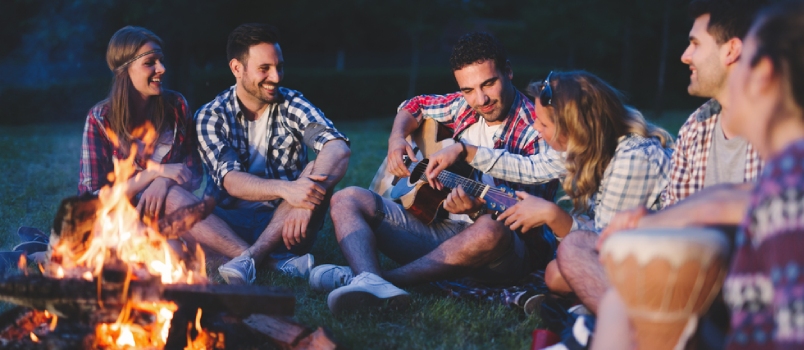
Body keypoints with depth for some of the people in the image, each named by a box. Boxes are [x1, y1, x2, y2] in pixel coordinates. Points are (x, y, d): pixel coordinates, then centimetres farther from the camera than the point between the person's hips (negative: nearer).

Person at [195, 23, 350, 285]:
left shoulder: (292, 104, 0)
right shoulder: (210, 116, -2)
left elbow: (339, 148, -18)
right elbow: (231, 182, -17)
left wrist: (309, 194, -38)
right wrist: (285, 189, -37)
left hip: (282, 224, 1)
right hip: (232, 227, 0)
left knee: (316, 170, -25)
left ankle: (251, 257, -37)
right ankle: (276, 261, -38)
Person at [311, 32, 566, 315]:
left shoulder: (538, 130, -11)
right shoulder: (464, 107, 8)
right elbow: (415, 106, 28)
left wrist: (478, 209, -35)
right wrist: (397, 138, 6)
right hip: (438, 227, 7)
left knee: (491, 230, -44)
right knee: (347, 200, -6)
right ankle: (370, 282, -40)